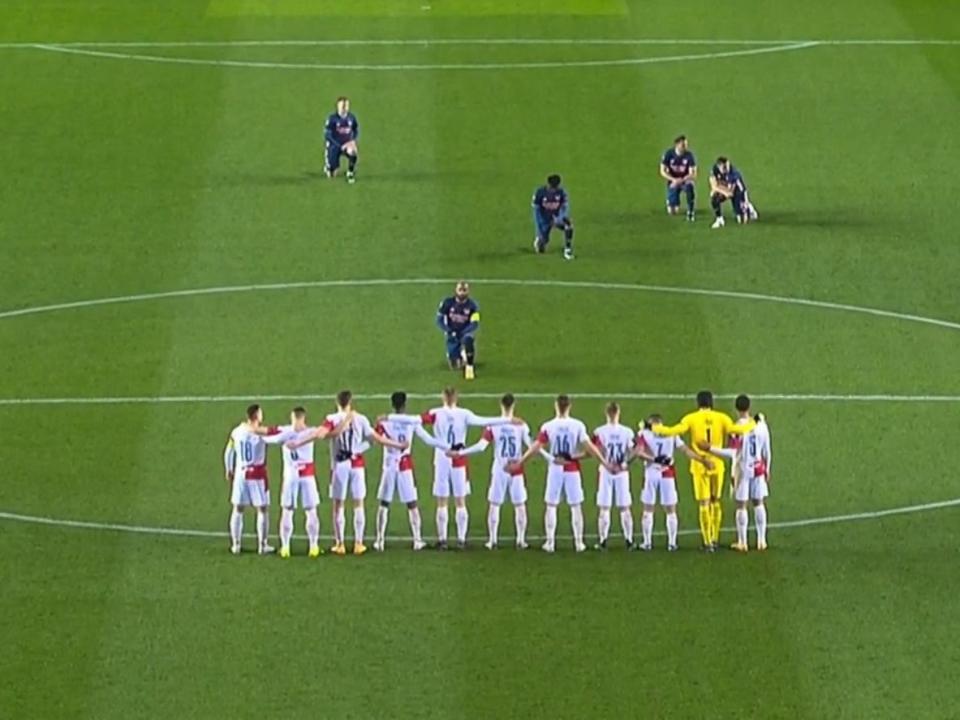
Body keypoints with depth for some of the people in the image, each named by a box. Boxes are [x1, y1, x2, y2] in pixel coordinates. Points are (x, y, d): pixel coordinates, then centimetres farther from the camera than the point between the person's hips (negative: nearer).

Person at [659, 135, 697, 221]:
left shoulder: (689, 155, -12)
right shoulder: (669, 154, -12)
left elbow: (693, 174, -14)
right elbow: (663, 172, -9)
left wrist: (682, 180, -31)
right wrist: (674, 180, -25)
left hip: (685, 180, 0)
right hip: (673, 181, 0)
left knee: (689, 186, -40)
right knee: (673, 211, -9)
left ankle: (691, 212, -21)